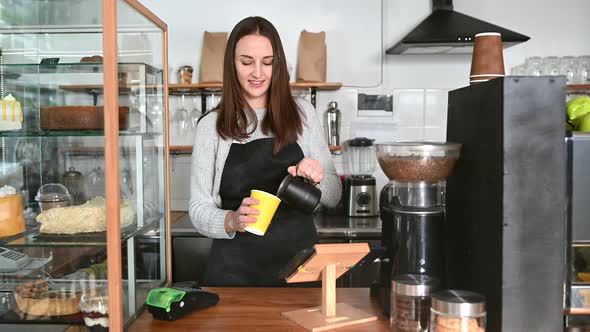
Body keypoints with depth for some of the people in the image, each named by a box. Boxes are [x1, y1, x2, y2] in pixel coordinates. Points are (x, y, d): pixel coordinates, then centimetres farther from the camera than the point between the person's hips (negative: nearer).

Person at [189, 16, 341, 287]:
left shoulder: (303, 113, 2)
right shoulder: (211, 125, -2)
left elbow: (332, 197, 6)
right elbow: (198, 208, -2)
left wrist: (317, 178, -17)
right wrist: (232, 221, -22)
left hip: (299, 263, 1)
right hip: (234, 271, -1)